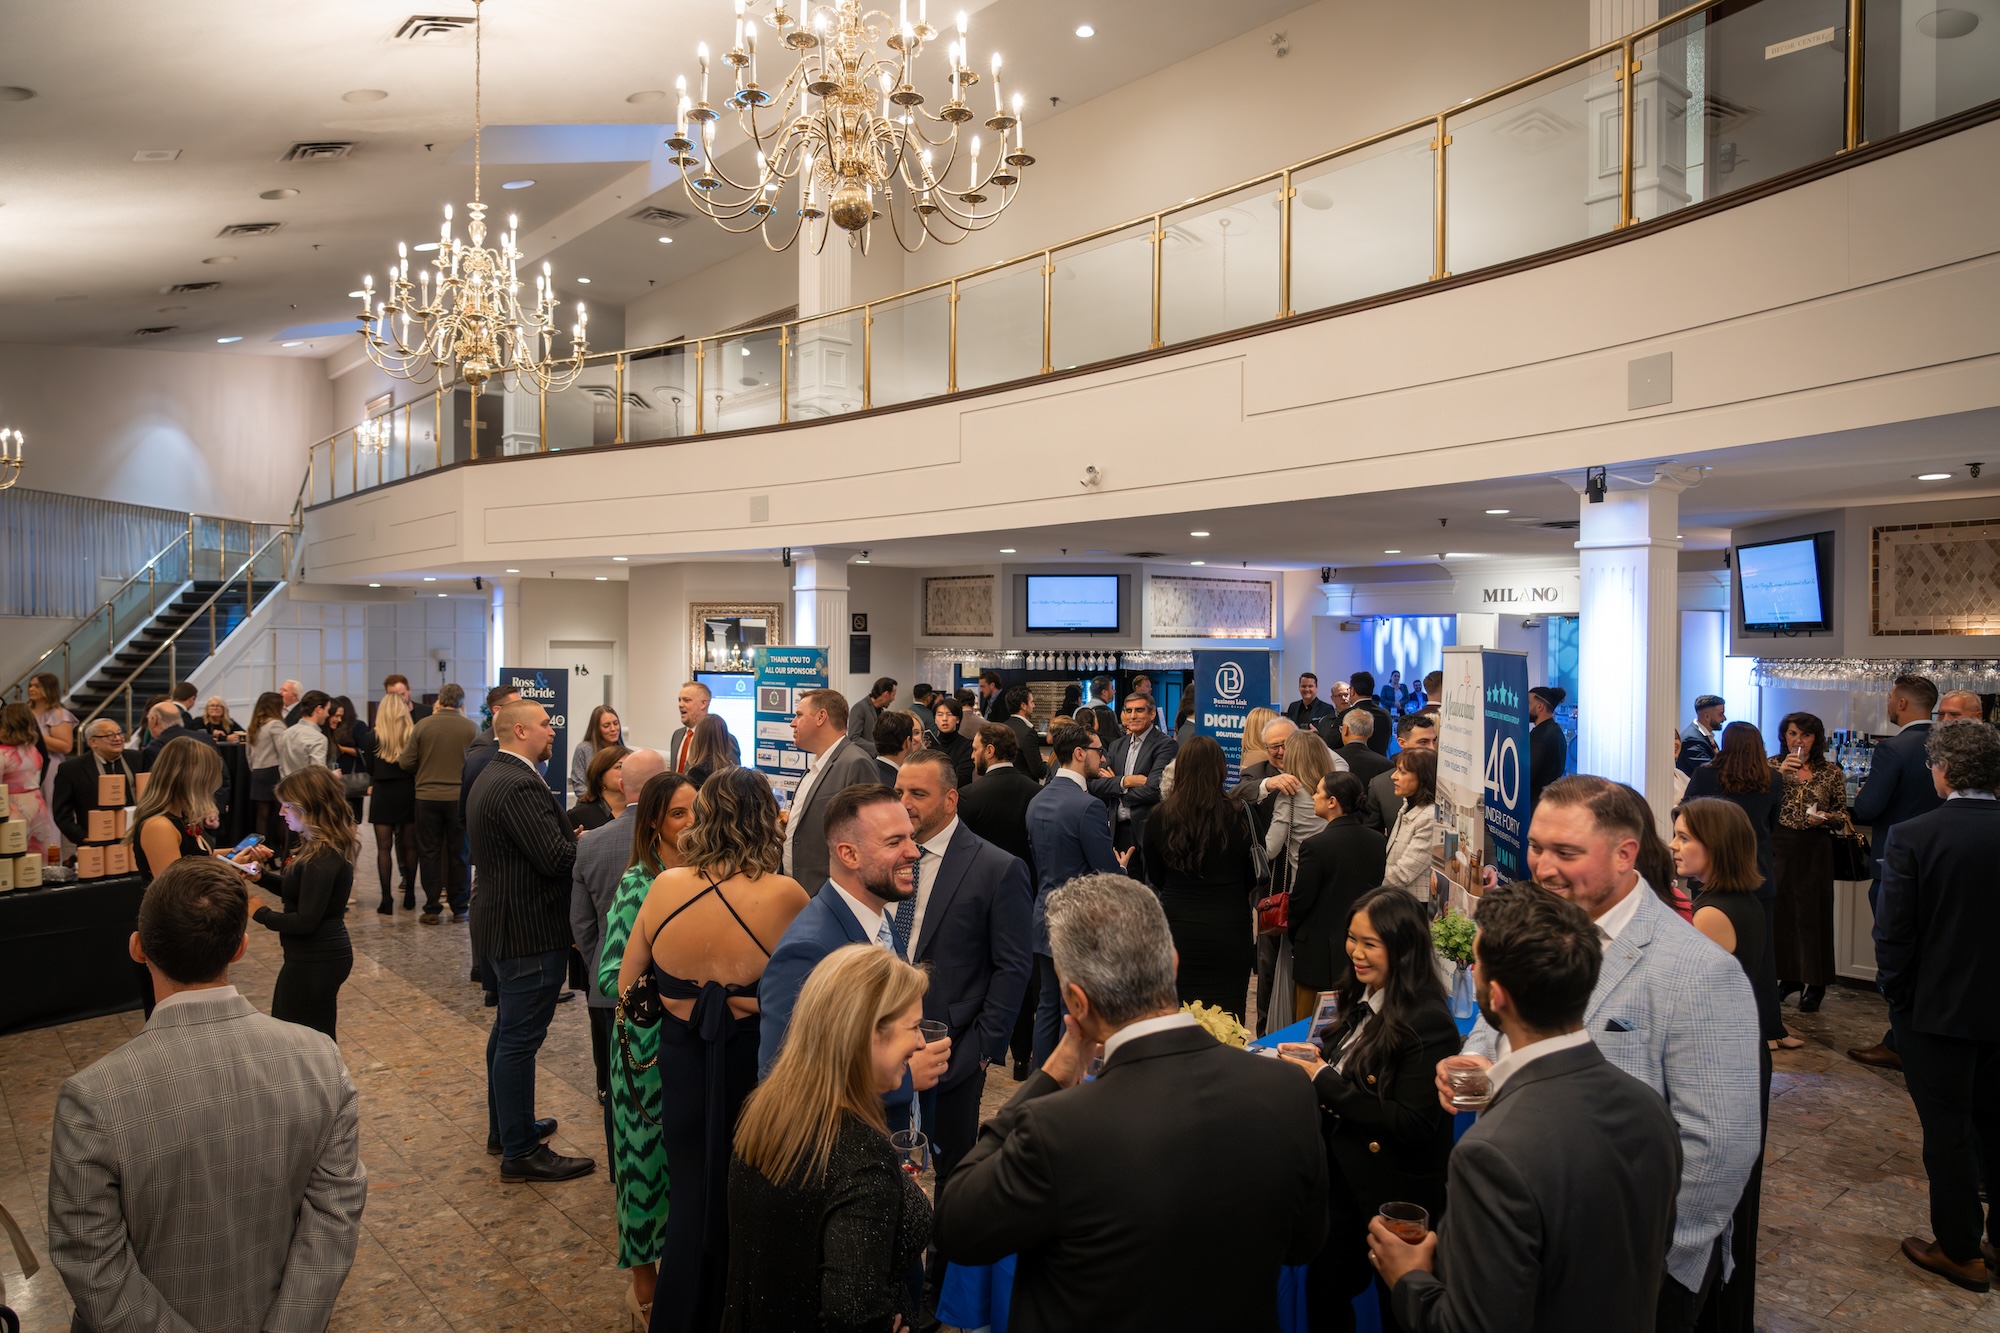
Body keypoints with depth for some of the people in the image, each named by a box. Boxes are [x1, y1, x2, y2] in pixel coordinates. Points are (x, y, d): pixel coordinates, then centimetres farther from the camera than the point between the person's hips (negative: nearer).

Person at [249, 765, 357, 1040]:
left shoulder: (322, 858, -23)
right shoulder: (333, 847, 7)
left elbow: (305, 921, -24)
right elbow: (300, 891, 18)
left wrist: (260, 913, -10)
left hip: (313, 961, -10)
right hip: (327, 954, 10)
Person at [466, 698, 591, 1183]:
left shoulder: (493, 777, 12)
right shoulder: (520, 786, -23)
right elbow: (557, 858, -26)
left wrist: (572, 837, 3)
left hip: (503, 923, 11)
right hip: (529, 932, -11)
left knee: (508, 1031, 22)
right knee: (520, 1039, -3)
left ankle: (505, 1127, 37)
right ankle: (521, 1153, 5)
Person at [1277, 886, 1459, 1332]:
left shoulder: (1428, 1023, -23)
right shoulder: (1363, 999, 1)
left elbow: (1413, 1126, -26)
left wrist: (1325, 1082, -23)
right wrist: (1319, 1060, -7)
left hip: (1395, 1195, -7)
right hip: (1343, 1176, 7)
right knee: (1322, 1296, 19)